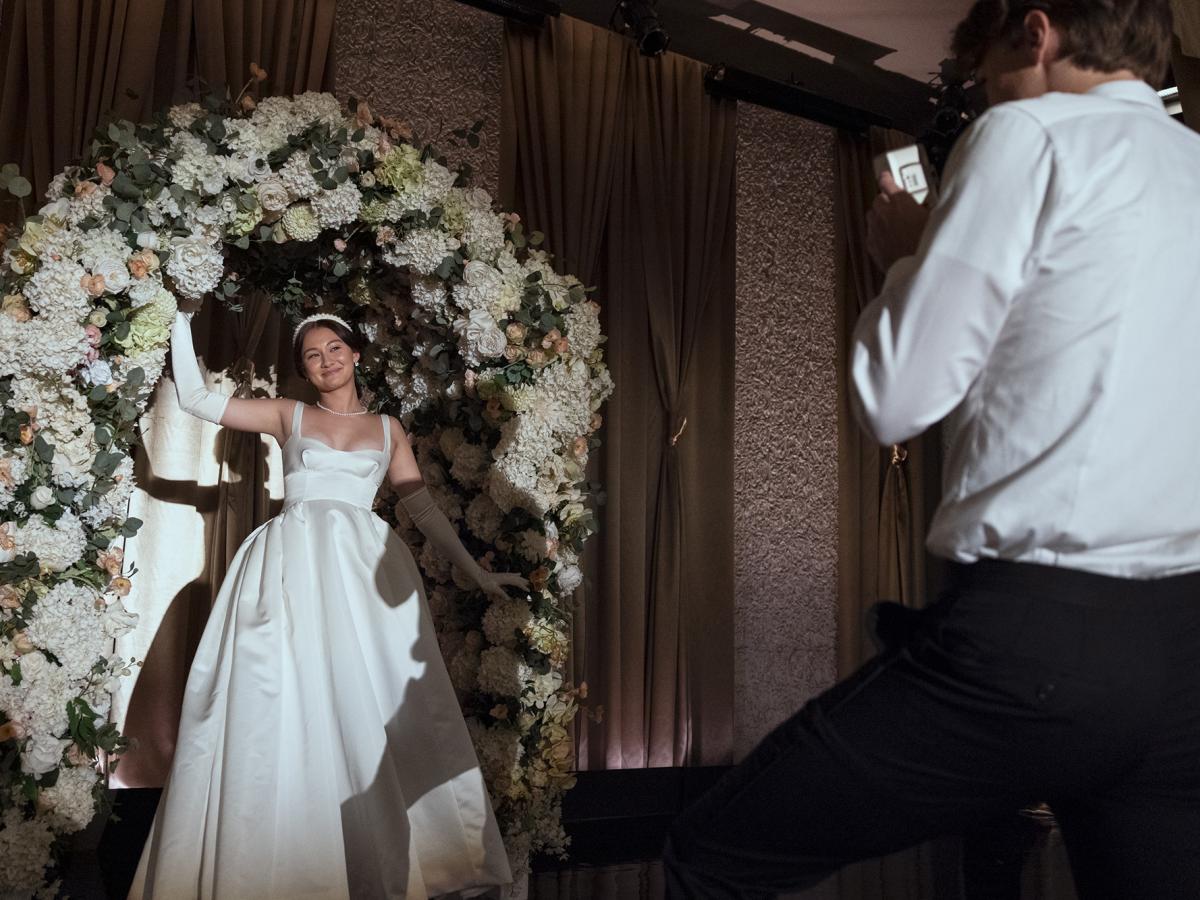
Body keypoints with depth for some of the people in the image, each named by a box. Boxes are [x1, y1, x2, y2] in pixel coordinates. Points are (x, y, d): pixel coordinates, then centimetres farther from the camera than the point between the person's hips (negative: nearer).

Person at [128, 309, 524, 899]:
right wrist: (181, 324, 9)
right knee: (287, 713, -4)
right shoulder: (289, 416, 14)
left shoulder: (387, 429, 16)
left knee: (375, 712, -2)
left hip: (363, 569, 1)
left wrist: (477, 573, 12)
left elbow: (423, 509, 15)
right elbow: (197, 399, 11)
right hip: (292, 568, -1)